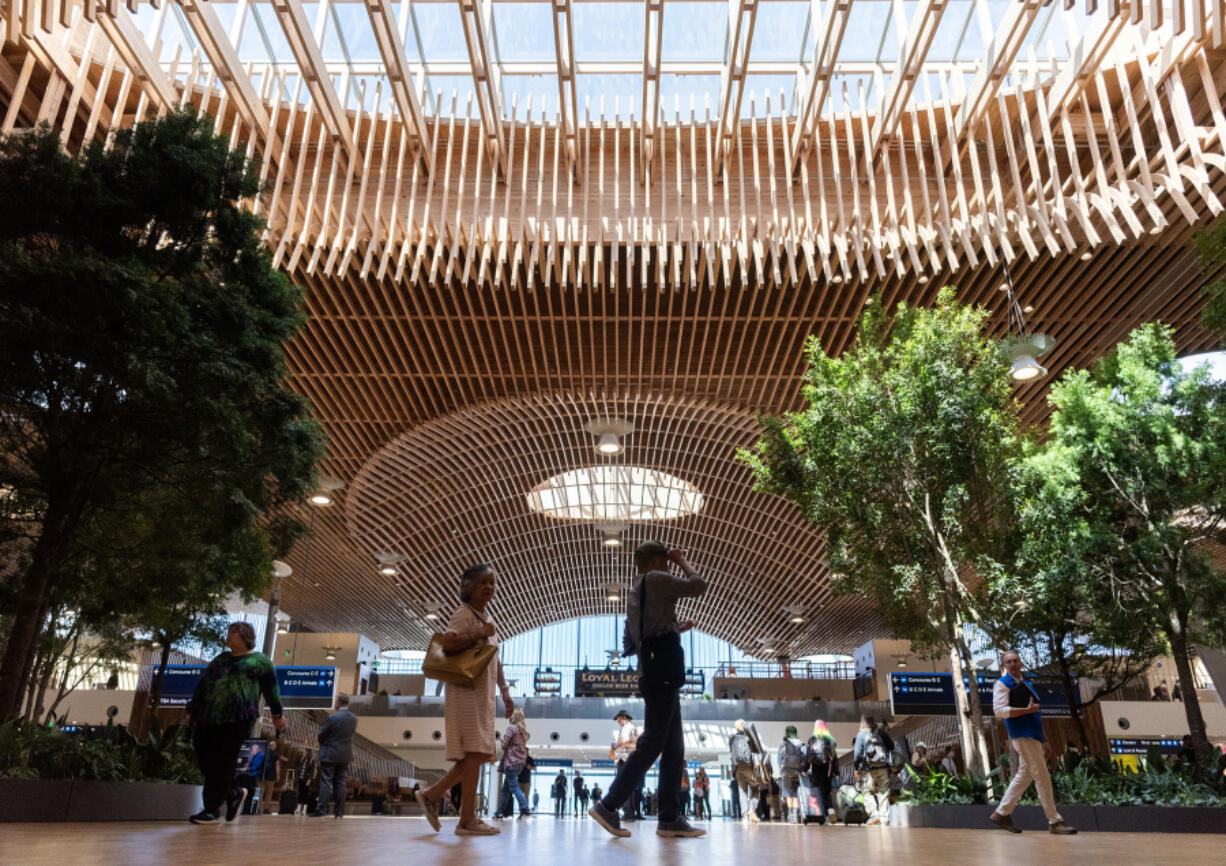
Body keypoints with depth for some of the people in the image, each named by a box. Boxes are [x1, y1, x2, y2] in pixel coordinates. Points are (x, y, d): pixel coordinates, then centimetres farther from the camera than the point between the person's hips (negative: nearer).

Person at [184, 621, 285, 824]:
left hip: (235, 720, -6)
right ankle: (234, 793, 23)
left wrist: (277, 715, 7)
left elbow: (271, 689, 8)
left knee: (223, 764, -7)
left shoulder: (260, 661, 7)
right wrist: (191, 712, 18)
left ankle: (212, 810, 2)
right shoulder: (220, 659, 24)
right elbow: (202, 685, 24)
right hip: (207, 717, 6)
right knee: (204, 761, 4)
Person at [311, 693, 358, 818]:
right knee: (340, 783, 9)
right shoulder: (354, 719, 1)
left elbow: (321, 736, -10)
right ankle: (339, 811, 9)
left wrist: (318, 737, 13)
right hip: (345, 755, 6)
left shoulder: (333, 718, -17)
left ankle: (321, 810, -2)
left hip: (330, 755, -5)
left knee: (326, 782, 0)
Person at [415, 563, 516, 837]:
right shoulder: (464, 614, -6)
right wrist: (480, 634, -23)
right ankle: (467, 820, -8)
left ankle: (432, 795, 20)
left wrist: (505, 693, 23)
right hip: (467, 692, -9)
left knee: (474, 756, 9)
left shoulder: (486, 619, 21)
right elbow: (448, 643, -24)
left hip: (483, 694, 9)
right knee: (474, 753, -12)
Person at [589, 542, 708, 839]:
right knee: (651, 744, -9)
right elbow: (698, 586, -8)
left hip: (655, 674, 10)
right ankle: (608, 806, -8)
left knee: (674, 747, 8)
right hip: (661, 672, -10)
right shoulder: (655, 579, -3)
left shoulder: (637, 592, 23)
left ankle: (669, 818, 6)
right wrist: (682, 561, 8)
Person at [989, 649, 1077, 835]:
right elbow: (999, 710, -18)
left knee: (1025, 775, 11)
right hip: (1023, 737, -9)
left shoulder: (1026, 685, 20)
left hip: (1034, 737, 9)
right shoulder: (1002, 684, -6)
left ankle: (1001, 813, 18)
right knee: (1042, 777, -6)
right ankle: (1054, 821, 1)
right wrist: (1027, 710, -20)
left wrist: (1045, 742, 21)